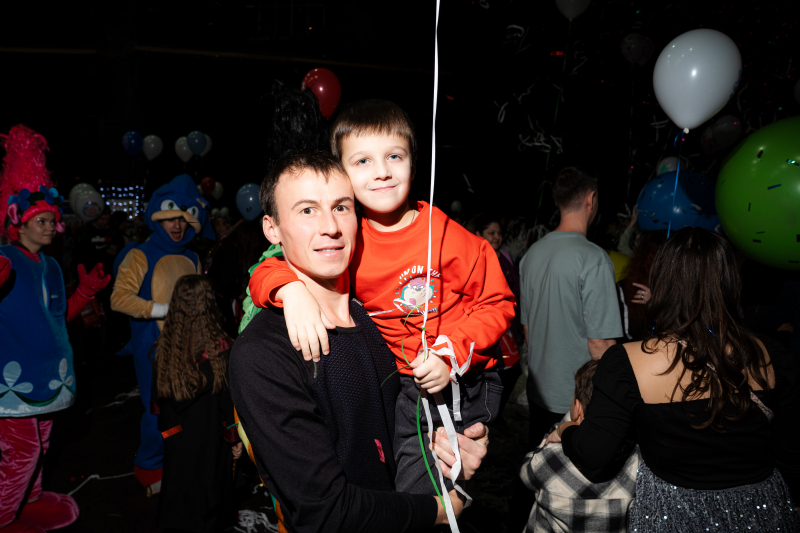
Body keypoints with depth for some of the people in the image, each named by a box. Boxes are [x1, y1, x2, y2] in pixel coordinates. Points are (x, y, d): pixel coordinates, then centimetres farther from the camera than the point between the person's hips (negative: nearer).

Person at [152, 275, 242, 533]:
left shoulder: (165, 345, -8)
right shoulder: (218, 346, -19)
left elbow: (157, 396, 3)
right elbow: (229, 398, -14)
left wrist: (166, 428, 17)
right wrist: (235, 438, -3)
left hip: (176, 437, 4)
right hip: (210, 439, -3)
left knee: (178, 484, 18)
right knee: (208, 488, 11)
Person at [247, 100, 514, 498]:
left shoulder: (448, 237, -10)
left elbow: (497, 304, -3)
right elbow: (267, 272, -1)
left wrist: (450, 354, -16)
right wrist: (291, 289, -25)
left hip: (464, 379, -2)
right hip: (401, 386, 3)